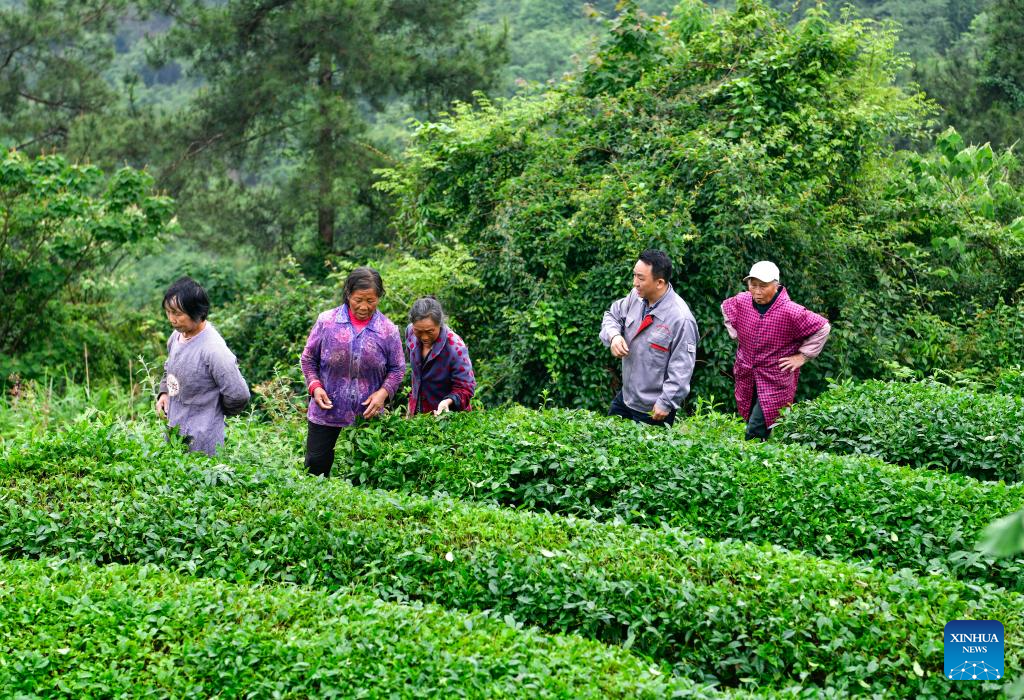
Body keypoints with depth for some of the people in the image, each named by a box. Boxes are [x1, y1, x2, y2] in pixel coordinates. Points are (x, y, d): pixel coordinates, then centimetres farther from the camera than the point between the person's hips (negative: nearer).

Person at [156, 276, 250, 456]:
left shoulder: (213, 350, -24)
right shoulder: (177, 336, 2)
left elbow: (238, 396, -20)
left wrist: (214, 411, -2)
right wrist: (164, 393, 5)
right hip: (174, 431, 8)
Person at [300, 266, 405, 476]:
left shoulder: (388, 330, -4)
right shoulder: (327, 321, -5)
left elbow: (397, 368, 4)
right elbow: (308, 359, 4)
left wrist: (383, 392, -14)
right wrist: (315, 386, -11)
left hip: (367, 413, 0)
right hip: (326, 410, 0)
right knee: (316, 465, 6)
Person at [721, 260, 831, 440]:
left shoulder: (791, 312, -20)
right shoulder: (741, 301, -5)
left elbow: (822, 328, -11)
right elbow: (726, 308, 20)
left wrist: (802, 356, -9)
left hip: (775, 381, -6)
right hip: (746, 378, 6)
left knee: (756, 432, -14)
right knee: (750, 421, 14)